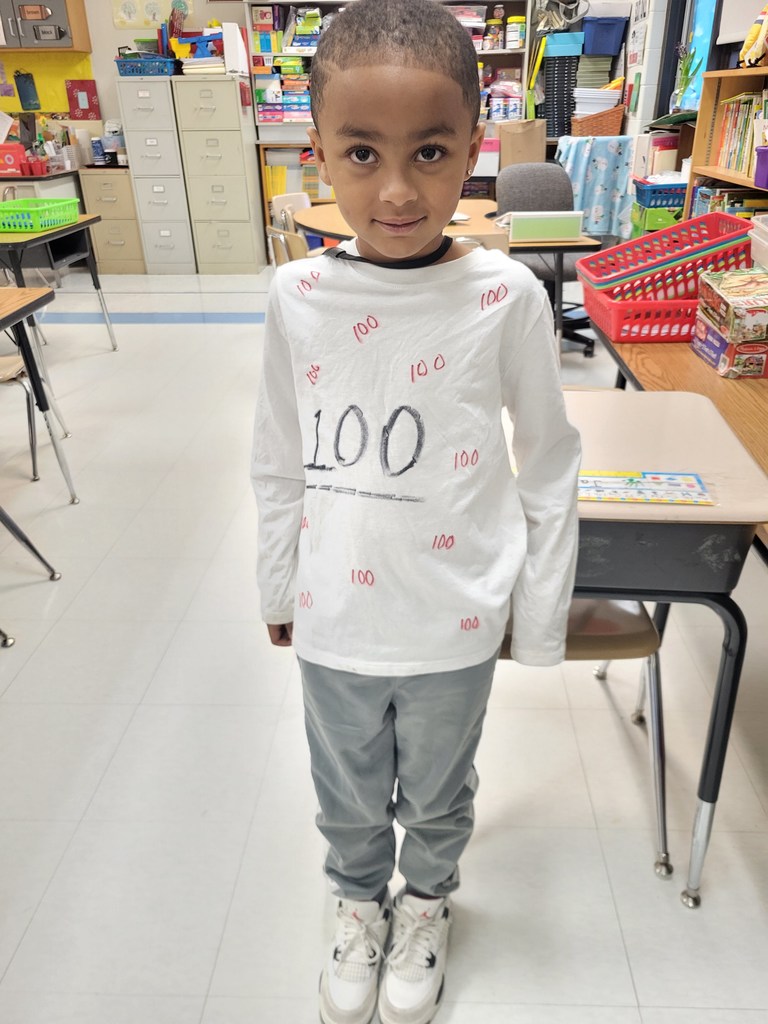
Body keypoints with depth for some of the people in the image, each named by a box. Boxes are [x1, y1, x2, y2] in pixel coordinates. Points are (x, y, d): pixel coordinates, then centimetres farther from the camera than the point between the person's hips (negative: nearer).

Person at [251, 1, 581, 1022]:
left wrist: (541, 615, -1)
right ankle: (361, 902, 57)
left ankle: (428, 902, 57)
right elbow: (280, 462, 2)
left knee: (437, 795, 24)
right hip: (334, 621, 2)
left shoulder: (507, 297, -15)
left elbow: (550, 461, -5)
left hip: (454, 627, -1)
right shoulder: (298, 295, -9)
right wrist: (278, 586, 10)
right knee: (348, 797, 25)